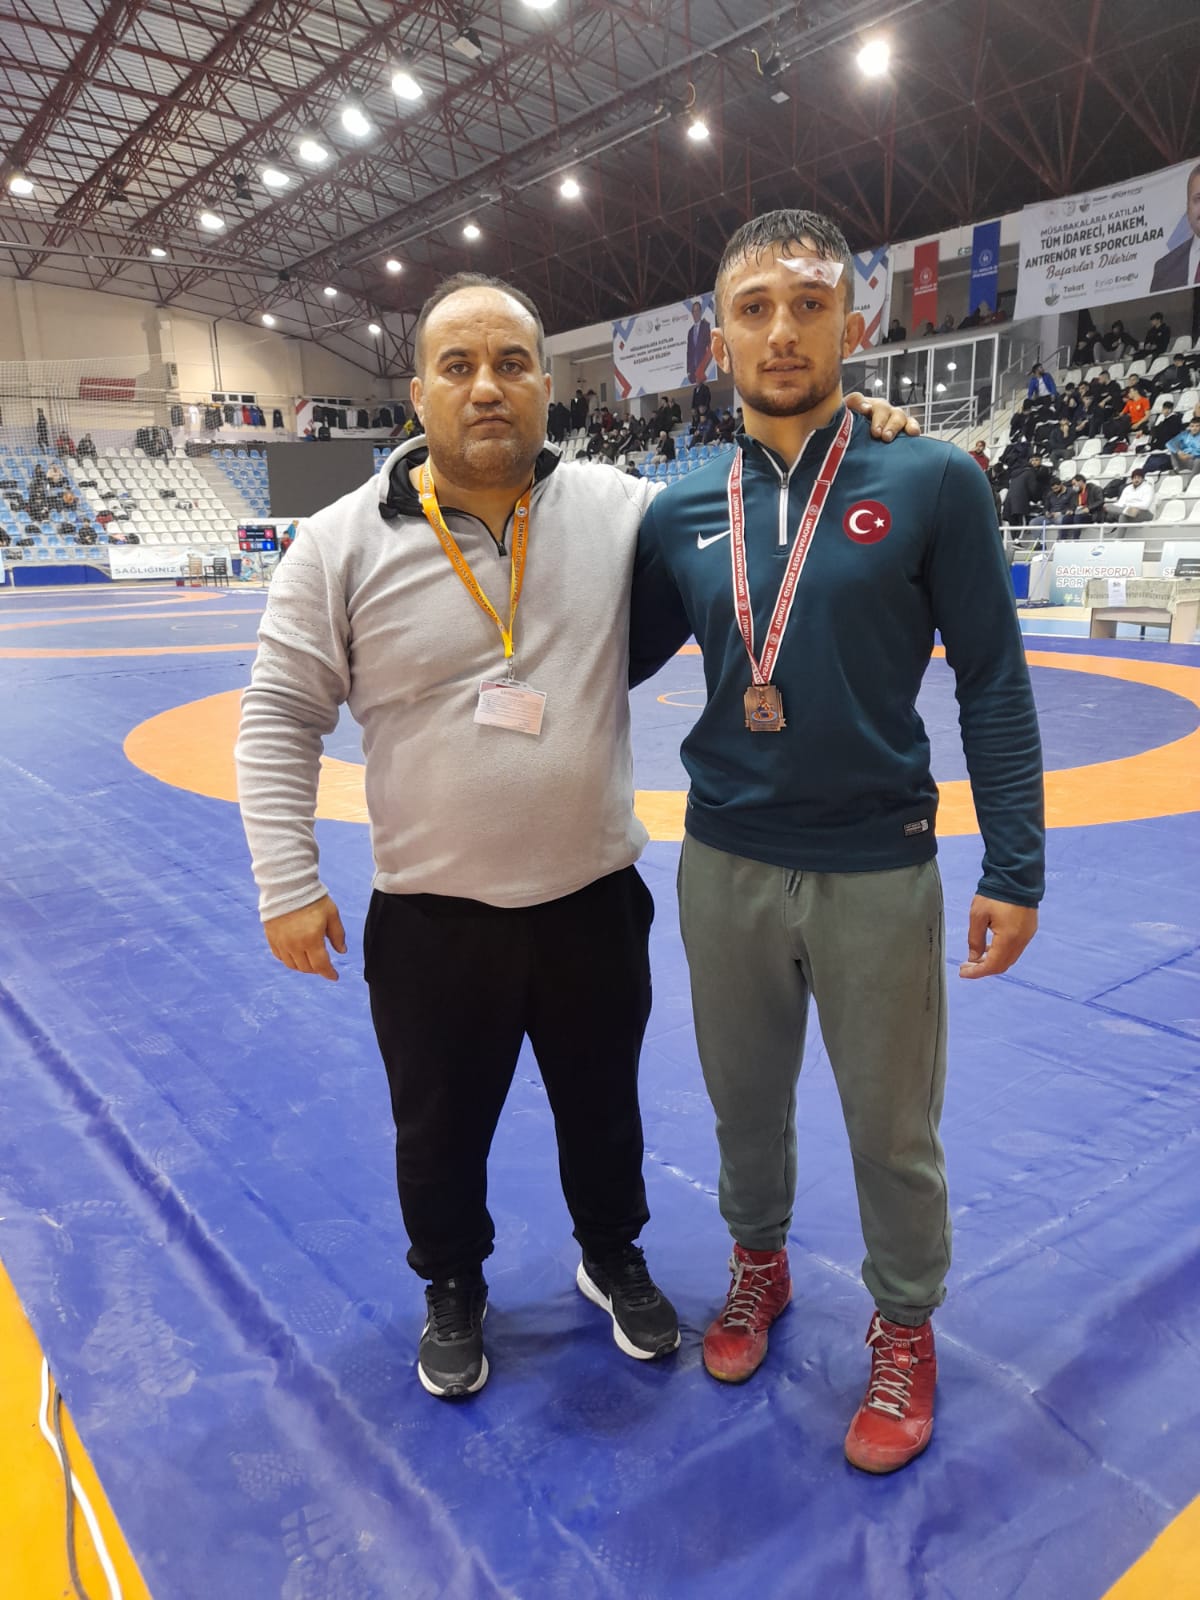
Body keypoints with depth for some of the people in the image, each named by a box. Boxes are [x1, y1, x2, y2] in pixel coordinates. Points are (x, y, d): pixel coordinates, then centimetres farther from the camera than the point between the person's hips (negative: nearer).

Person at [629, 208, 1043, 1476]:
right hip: (725, 869, 3)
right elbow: (611, 666, 12)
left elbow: (992, 684, -6)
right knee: (745, 1099, 20)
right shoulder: (682, 515, 1)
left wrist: (1013, 869, -7)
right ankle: (758, 1263, 48)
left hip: (879, 874, -2)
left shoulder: (932, 483, -7)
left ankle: (904, 1330, 39)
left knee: (892, 1129, 12)